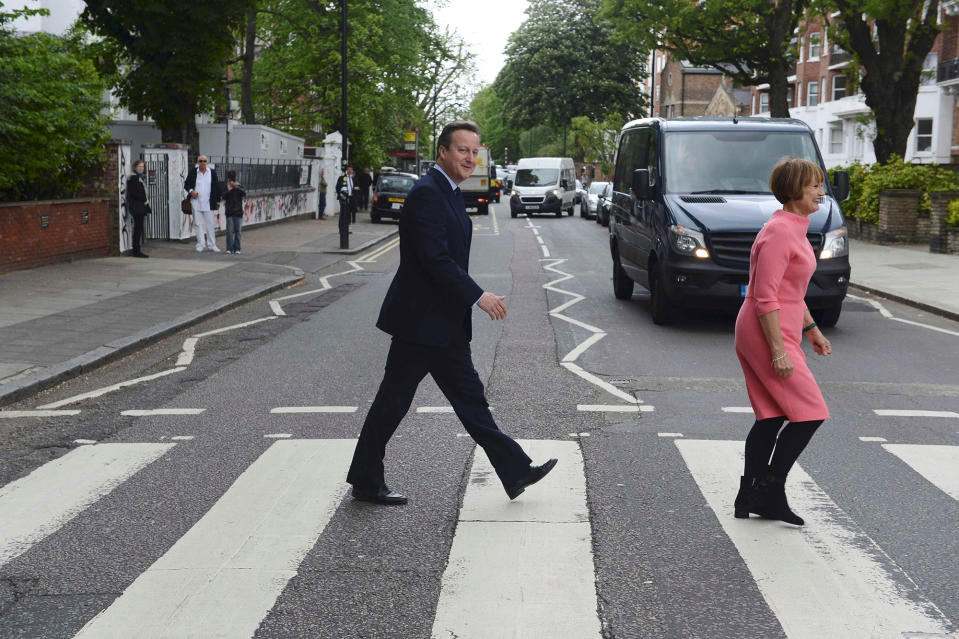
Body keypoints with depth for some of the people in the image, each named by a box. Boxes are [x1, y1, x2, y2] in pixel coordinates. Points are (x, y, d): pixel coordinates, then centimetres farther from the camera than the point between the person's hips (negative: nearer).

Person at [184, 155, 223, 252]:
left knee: (210, 224, 4)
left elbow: (217, 187, 8)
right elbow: (186, 184, 9)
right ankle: (200, 244, 9)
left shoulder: (212, 172, 3)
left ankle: (212, 245, 11)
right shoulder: (193, 172, 2)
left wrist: (217, 201, 8)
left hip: (208, 203, 0)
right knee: (198, 224, 3)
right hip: (196, 203, 0)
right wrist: (191, 191, -12)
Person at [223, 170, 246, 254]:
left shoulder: (239, 188, 4)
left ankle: (237, 249, 8)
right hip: (229, 212, -1)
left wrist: (237, 187, -27)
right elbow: (224, 197, -11)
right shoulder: (226, 188, 3)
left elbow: (244, 194, -15)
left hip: (238, 212, 1)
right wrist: (228, 190, -26)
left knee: (237, 231, 3)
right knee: (230, 231, -5)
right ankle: (229, 248, -2)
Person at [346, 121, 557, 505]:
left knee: (469, 398, 11)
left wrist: (471, 298, 18)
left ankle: (515, 472, 14)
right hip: (421, 321, -10)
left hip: (446, 322, 10)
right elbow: (435, 258, -24)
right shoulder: (426, 193, -17)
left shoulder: (450, 194, 15)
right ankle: (365, 481, 16)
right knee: (393, 401, 2)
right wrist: (478, 296, -21)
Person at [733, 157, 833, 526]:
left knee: (771, 418, 12)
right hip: (767, 334, -10)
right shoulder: (779, 232, -18)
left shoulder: (794, 229, 15)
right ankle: (770, 493, 2)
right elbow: (765, 297, -22)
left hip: (777, 332, 10)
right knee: (810, 413, -6)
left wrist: (811, 329, 24)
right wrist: (778, 351, -23)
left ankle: (748, 499, 18)